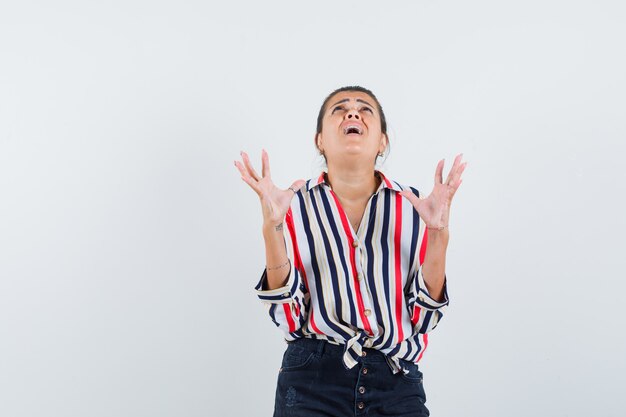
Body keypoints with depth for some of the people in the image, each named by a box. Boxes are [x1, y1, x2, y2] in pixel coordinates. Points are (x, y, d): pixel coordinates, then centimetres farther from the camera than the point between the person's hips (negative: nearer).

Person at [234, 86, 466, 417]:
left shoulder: (415, 207, 0)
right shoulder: (295, 205, -2)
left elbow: (424, 318, -3)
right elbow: (289, 318, -7)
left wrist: (438, 235, -14)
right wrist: (272, 228, -17)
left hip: (397, 385, 1)